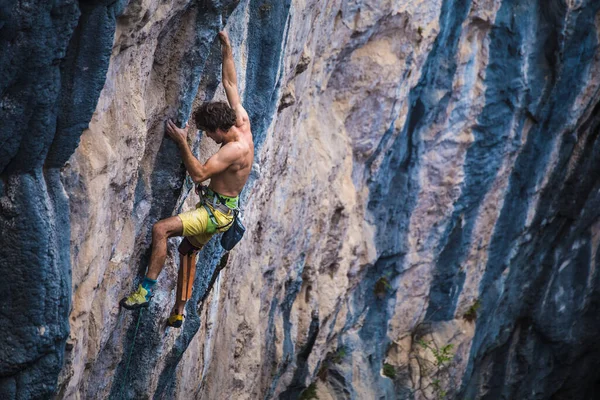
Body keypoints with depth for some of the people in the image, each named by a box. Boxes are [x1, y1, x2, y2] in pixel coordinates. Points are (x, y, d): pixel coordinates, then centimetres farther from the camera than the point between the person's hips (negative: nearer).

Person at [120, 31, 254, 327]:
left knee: (161, 229, -24)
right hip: (218, 209, 11)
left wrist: (182, 142, -21)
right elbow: (230, 84, 9)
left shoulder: (234, 150, -27)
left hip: (217, 212, -11)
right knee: (187, 249, 23)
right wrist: (227, 48, 12)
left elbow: (198, 174, -26)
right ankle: (178, 313, 31)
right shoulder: (243, 123, -1)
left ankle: (145, 291, -21)